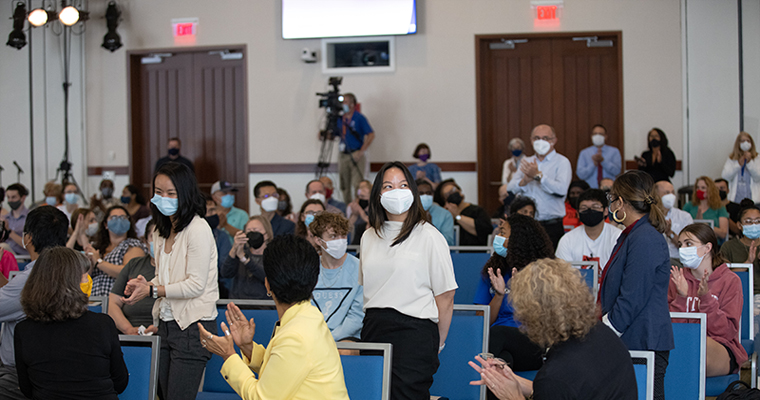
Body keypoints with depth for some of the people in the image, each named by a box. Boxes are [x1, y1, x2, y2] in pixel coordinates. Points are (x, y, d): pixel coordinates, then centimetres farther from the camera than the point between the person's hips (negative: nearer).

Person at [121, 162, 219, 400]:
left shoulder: (197, 229, -11)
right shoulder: (161, 232, 15)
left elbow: (196, 284, -15)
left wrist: (151, 291, -16)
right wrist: (143, 284, 0)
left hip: (191, 326, -8)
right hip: (166, 324, 8)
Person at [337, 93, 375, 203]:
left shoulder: (359, 118, -6)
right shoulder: (340, 119, 10)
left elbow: (371, 135, -11)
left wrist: (361, 152, -17)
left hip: (356, 156, -6)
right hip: (343, 156, 6)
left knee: (357, 185, -12)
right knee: (344, 186, 8)